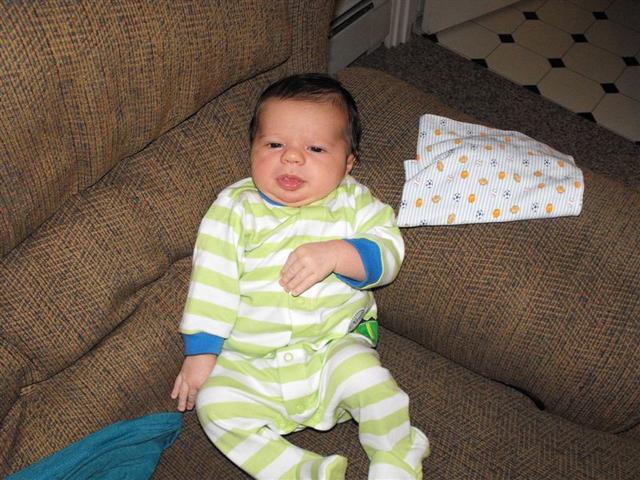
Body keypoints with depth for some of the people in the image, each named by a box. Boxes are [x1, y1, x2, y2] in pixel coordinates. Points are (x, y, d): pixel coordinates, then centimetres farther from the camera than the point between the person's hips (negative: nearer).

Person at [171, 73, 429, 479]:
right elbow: (212, 281, -1)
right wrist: (201, 353, -5)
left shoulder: (352, 202, 2)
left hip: (334, 348, -1)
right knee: (215, 403, -22)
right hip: (249, 363, 1)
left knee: (369, 379, -28)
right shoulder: (236, 207, 1)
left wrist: (336, 254, -27)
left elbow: (388, 252, -9)